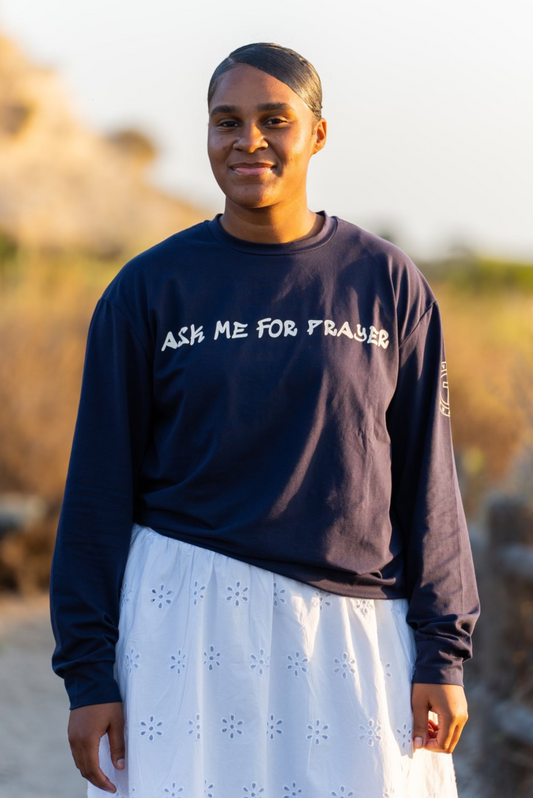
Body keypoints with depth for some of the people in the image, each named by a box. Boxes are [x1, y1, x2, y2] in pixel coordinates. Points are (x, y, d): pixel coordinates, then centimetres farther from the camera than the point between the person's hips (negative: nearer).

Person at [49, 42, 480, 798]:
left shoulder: (388, 283, 4)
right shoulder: (148, 289, 2)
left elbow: (426, 477, 5)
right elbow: (101, 485, 2)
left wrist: (442, 654, 0)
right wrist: (87, 673, -2)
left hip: (355, 620, 1)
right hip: (189, 618, -1)